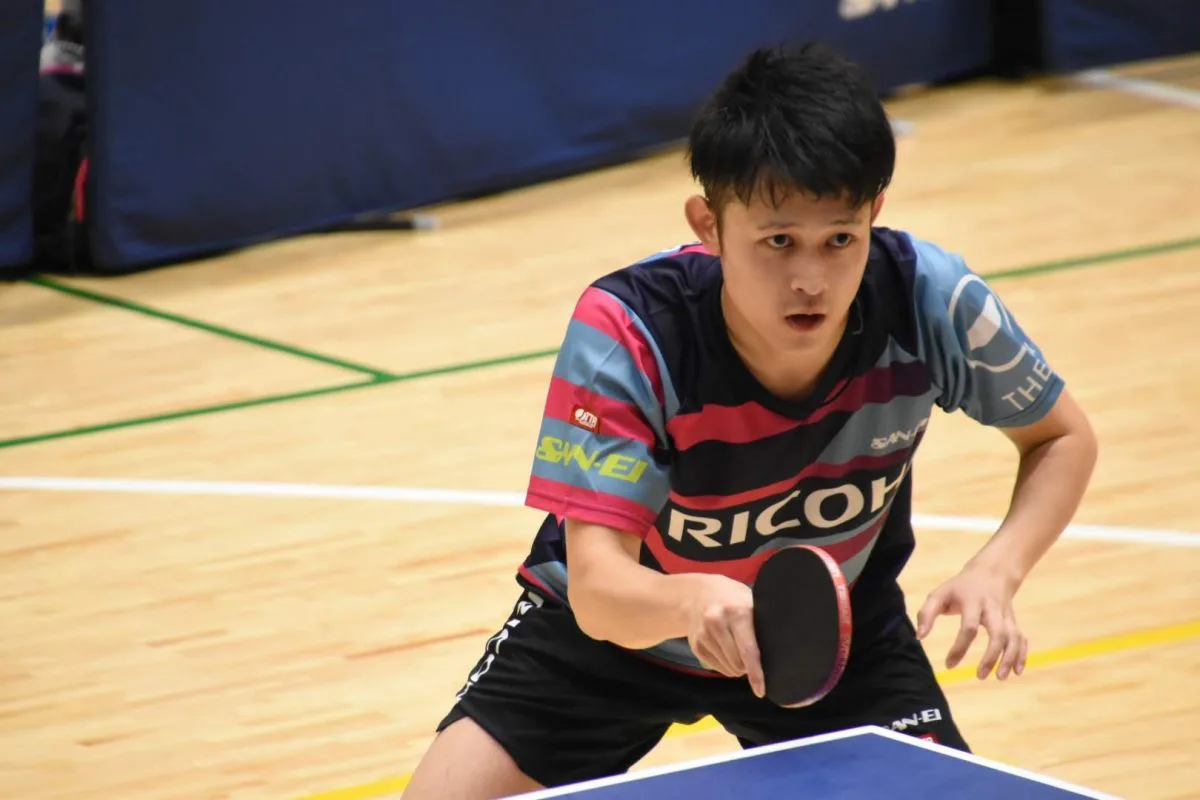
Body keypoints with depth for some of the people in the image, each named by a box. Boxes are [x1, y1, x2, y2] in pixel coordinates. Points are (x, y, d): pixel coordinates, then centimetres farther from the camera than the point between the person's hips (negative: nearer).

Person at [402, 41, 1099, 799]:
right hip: (619, 623, -2)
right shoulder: (625, 331, -34)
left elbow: (1064, 438, -7)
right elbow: (598, 588, -38)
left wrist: (996, 571, -26)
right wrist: (691, 601, -61)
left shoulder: (932, 301, -27)